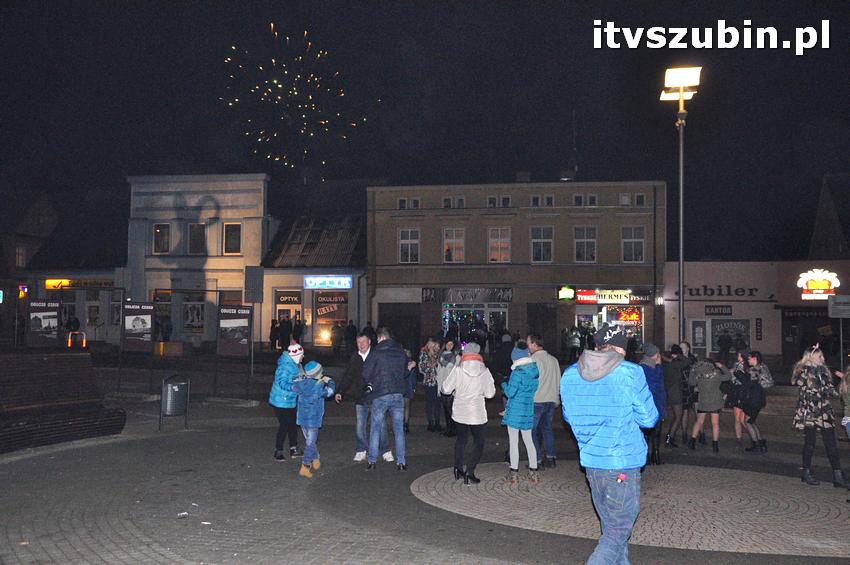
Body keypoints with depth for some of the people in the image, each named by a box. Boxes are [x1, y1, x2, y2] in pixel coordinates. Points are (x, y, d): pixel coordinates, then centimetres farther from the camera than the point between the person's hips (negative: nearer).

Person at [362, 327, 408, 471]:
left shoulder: (376, 352, -9)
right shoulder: (401, 352, 5)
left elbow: (366, 374, -7)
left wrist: (370, 384, 12)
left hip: (379, 395, -3)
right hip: (398, 394, 3)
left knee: (375, 428, 8)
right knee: (399, 429, 8)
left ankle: (372, 460, 11)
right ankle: (401, 462, 9)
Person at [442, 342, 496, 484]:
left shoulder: (458, 369, -8)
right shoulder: (484, 371, -7)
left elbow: (446, 389, -8)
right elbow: (490, 393, -4)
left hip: (460, 412, 2)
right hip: (477, 413, -2)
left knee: (461, 439, 20)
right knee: (478, 442, 9)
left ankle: (458, 468, 22)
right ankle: (469, 472, 0)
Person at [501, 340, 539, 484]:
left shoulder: (518, 373, -18)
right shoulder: (535, 371, 4)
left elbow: (510, 393, -15)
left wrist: (504, 384, 3)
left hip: (515, 411, -6)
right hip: (529, 410, 7)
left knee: (513, 442, 3)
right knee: (529, 441, 15)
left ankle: (514, 474, 8)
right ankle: (533, 473, 18)